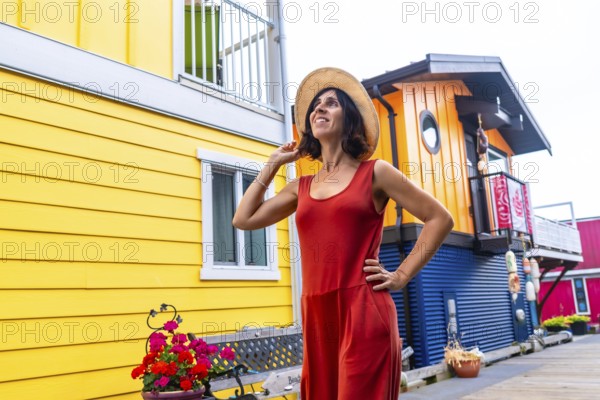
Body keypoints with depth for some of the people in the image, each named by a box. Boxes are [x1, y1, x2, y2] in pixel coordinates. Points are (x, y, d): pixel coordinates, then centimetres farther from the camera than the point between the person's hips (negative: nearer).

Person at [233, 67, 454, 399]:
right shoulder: (301, 187, 15)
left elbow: (439, 219, 3)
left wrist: (402, 275, -3)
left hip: (363, 311, -5)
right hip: (316, 315, 5)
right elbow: (244, 219, 11)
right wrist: (272, 164, 16)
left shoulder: (374, 173, 3)